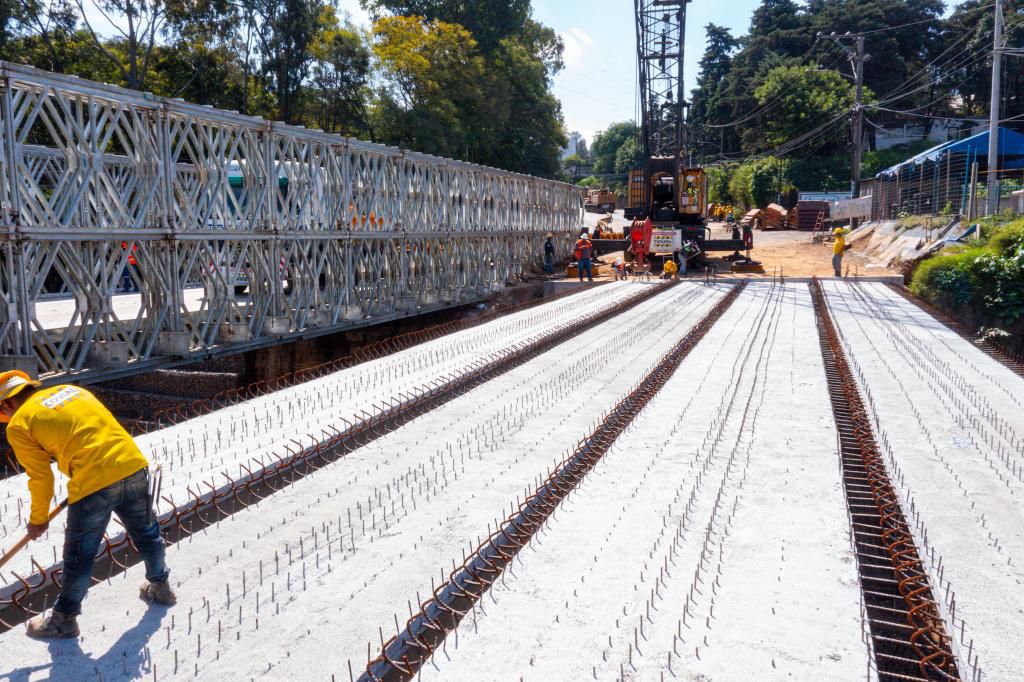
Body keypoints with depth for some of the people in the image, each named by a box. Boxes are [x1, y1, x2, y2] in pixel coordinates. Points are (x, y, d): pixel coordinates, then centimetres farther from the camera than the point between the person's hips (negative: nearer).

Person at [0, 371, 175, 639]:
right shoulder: (72, 389, 20)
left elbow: (41, 478, 7)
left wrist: (38, 520, 22)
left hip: (92, 484, -6)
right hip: (134, 466, 6)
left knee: (79, 557, 15)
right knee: (147, 534, 27)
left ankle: (64, 618, 34)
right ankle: (159, 586, 47)